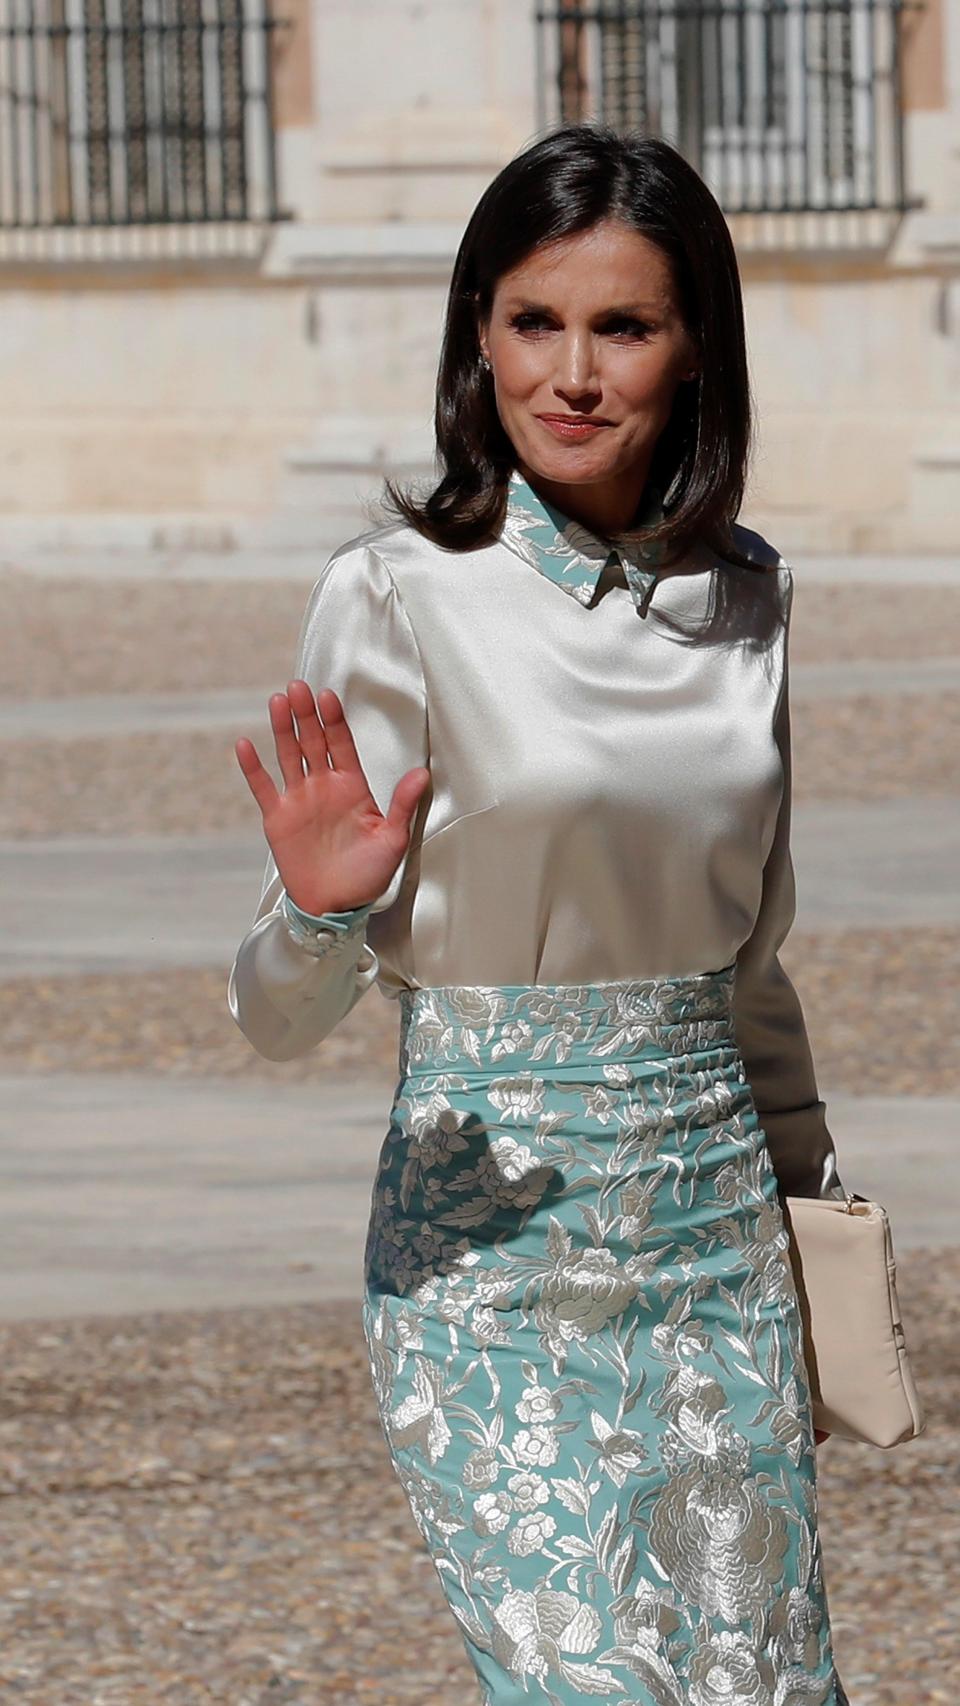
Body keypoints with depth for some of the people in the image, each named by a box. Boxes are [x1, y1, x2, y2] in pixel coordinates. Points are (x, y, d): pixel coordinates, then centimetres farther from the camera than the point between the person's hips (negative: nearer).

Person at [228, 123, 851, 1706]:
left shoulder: (745, 592, 6)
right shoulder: (401, 595, -10)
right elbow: (282, 1016, -10)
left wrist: (814, 1190, 23)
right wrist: (321, 911, -31)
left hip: (717, 1215, 5)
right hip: (496, 1249, -5)